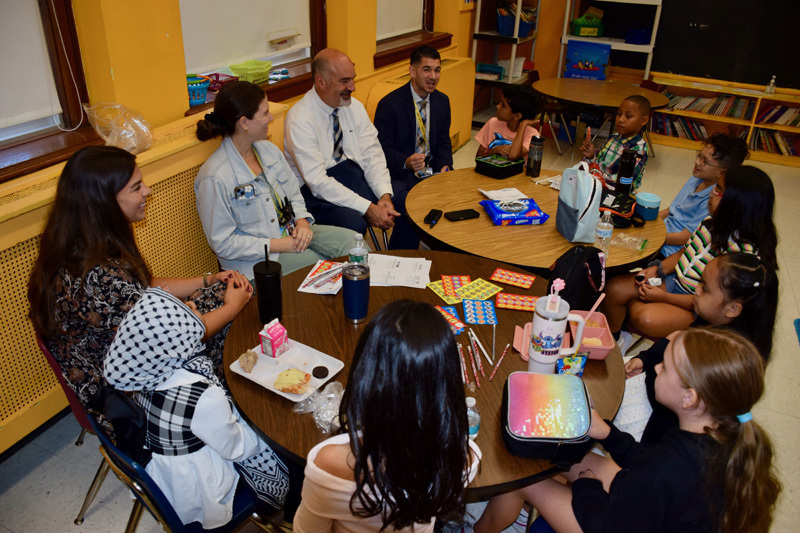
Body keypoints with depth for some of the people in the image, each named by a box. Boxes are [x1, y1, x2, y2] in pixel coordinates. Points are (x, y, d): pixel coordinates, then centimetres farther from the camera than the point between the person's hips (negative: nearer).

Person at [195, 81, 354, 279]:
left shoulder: (268, 149, 5)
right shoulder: (214, 177, -19)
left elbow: (294, 194, 15)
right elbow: (223, 244, -16)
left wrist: (302, 221, -8)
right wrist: (279, 245, -19)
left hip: (291, 232, 7)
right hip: (259, 256, -7)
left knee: (351, 240, -12)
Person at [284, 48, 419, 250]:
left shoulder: (354, 107, 2)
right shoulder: (299, 120, -17)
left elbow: (372, 154, 1)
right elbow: (318, 182, -23)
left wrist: (384, 196, -17)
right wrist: (368, 208, -27)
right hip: (316, 190, -6)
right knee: (354, 224, -35)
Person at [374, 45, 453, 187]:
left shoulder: (443, 101, 9)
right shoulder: (389, 104, -10)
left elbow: (443, 142, 13)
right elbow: (383, 148, -10)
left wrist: (445, 165, -8)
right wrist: (405, 163, -30)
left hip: (434, 169, 6)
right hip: (401, 174, -6)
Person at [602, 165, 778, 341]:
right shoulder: (715, 223, -4)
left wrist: (664, 297, -19)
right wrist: (658, 268, -5)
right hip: (675, 280, 7)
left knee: (645, 318, -31)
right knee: (615, 288, -7)